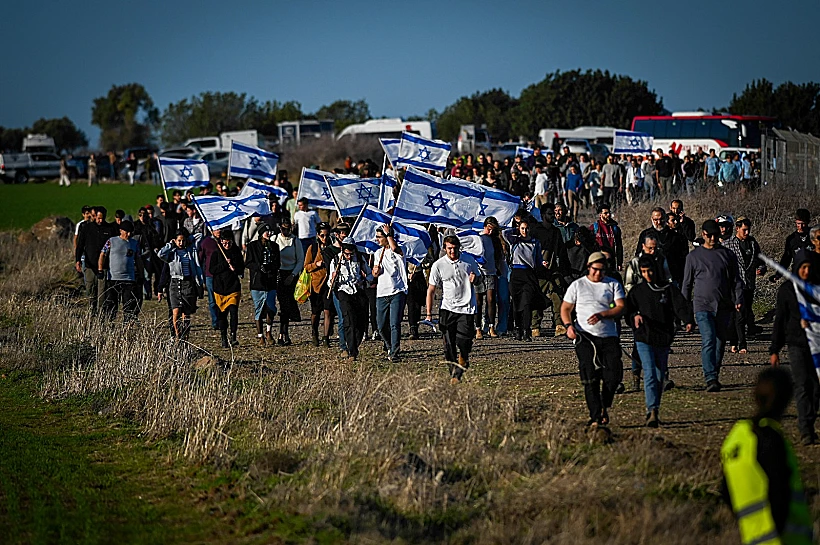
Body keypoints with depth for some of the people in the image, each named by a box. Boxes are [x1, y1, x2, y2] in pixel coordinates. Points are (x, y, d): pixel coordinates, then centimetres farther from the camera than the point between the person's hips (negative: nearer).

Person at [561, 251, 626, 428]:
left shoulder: (613, 284, 9)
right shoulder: (577, 285, 9)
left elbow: (621, 307, -1)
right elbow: (565, 308, 12)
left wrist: (602, 315, -17)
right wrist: (568, 325, -8)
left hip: (609, 336, 1)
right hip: (585, 337, -1)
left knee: (613, 375, -7)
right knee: (590, 379, -6)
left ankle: (605, 408, 18)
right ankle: (595, 417, -4)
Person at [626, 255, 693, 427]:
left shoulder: (668, 289, 5)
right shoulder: (636, 291, 7)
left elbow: (680, 305, -7)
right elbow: (628, 311, 7)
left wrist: (688, 321, -25)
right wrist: (635, 316, -17)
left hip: (663, 339, 2)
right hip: (644, 339, -2)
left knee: (660, 376, 10)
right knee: (650, 374, -15)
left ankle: (654, 410, 25)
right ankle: (652, 411, -24)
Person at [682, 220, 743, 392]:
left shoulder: (728, 255, 10)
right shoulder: (694, 256, 7)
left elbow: (736, 280, 11)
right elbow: (687, 283, 11)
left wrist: (738, 300, -4)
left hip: (723, 307, 3)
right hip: (703, 306, -3)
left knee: (720, 342, 8)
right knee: (709, 341, -16)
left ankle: (715, 375, 22)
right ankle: (710, 378, -22)